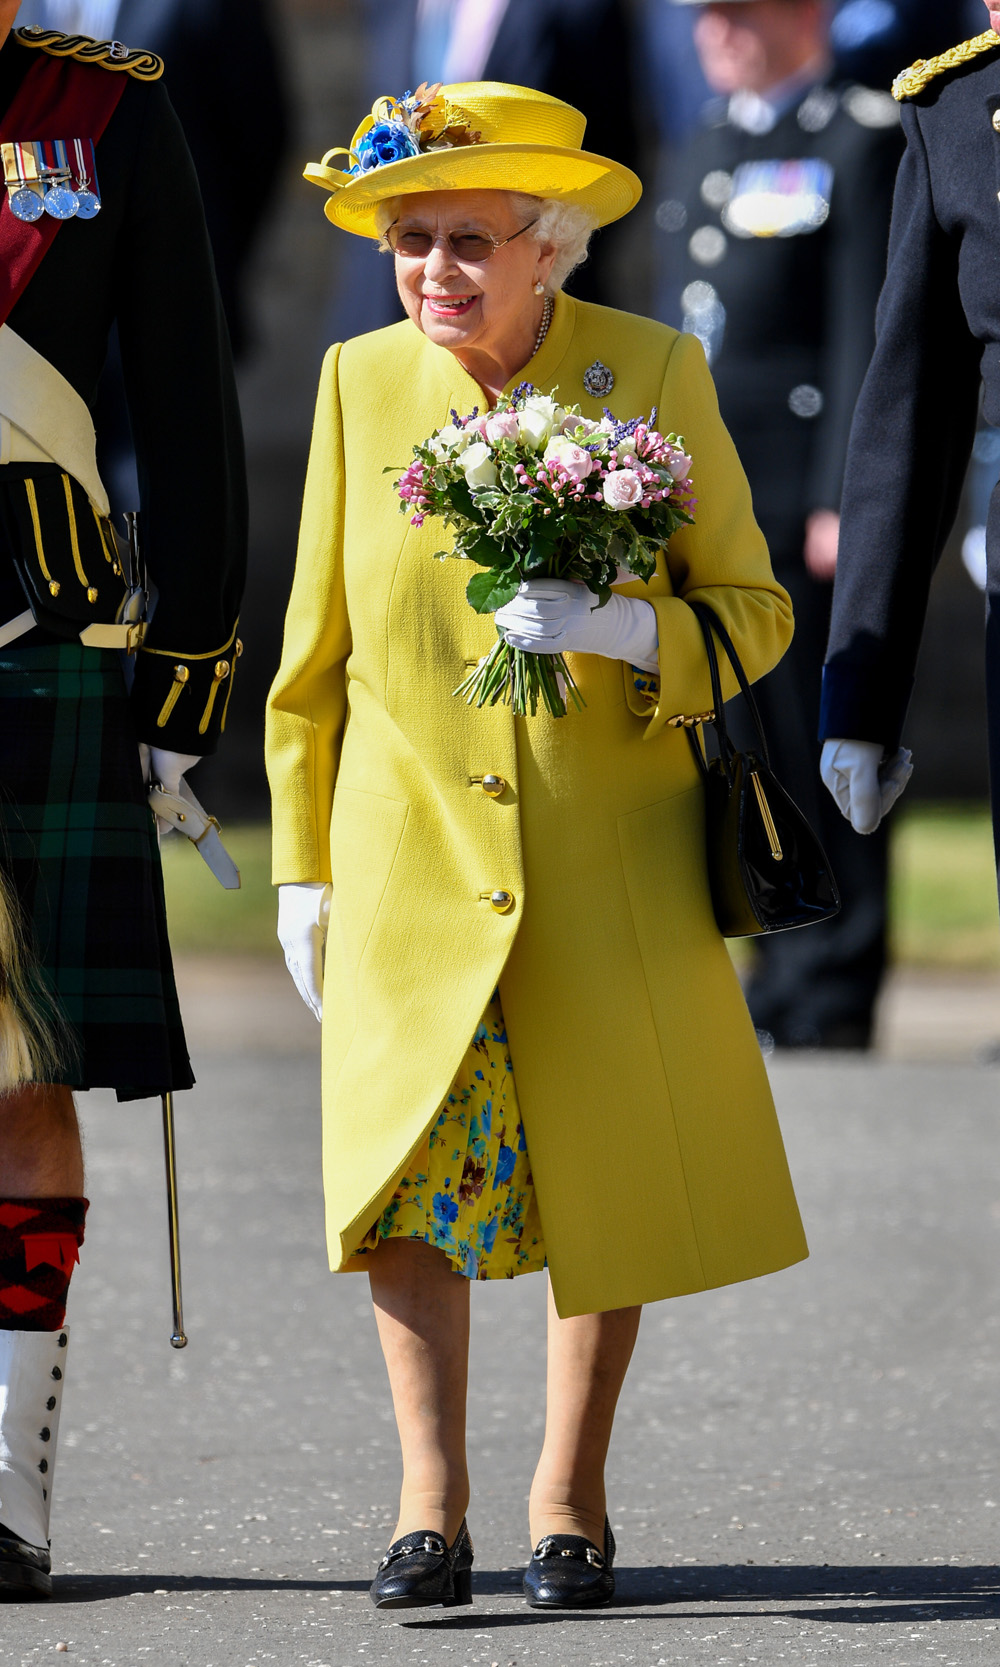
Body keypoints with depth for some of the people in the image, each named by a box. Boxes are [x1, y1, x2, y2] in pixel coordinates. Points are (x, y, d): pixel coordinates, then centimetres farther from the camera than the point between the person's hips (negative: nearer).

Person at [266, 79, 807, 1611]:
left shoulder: (654, 373, -5)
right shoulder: (361, 383, 1)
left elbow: (754, 613, -2)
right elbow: (316, 650, 8)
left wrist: (616, 629, -22)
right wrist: (303, 864, 7)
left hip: (611, 857, 0)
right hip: (414, 852, 1)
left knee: (609, 1179, 5)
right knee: (410, 1155, -13)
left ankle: (571, 1500, 19)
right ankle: (432, 1504, -10)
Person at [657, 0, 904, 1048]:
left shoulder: (863, 143, -6)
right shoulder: (706, 149, 19)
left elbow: (870, 335, -12)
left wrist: (845, 501, -17)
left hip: (798, 499, -8)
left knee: (821, 752, -5)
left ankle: (830, 1000, -1)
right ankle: (778, 980, 16)